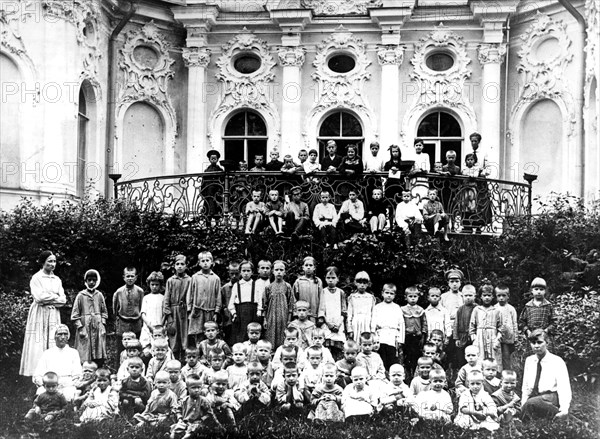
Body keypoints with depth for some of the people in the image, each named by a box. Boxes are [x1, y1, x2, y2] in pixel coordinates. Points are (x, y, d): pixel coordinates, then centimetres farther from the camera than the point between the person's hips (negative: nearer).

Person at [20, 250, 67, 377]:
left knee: (53, 344, 0)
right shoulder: (36, 278, -2)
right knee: (38, 344, -6)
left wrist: (48, 299, -8)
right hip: (39, 314, -5)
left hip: (53, 315, 5)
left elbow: (63, 300, 6)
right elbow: (39, 297, -14)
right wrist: (55, 296, -3)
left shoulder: (57, 279, 13)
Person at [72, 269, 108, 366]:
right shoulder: (81, 296, 2)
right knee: (85, 357, -7)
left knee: (99, 358, -2)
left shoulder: (99, 295, 10)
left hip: (98, 329, 3)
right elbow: (75, 314, 2)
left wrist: (103, 325, 5)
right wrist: (80, 327, -6)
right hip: (85, 328, -2)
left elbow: (104, 312, 16)